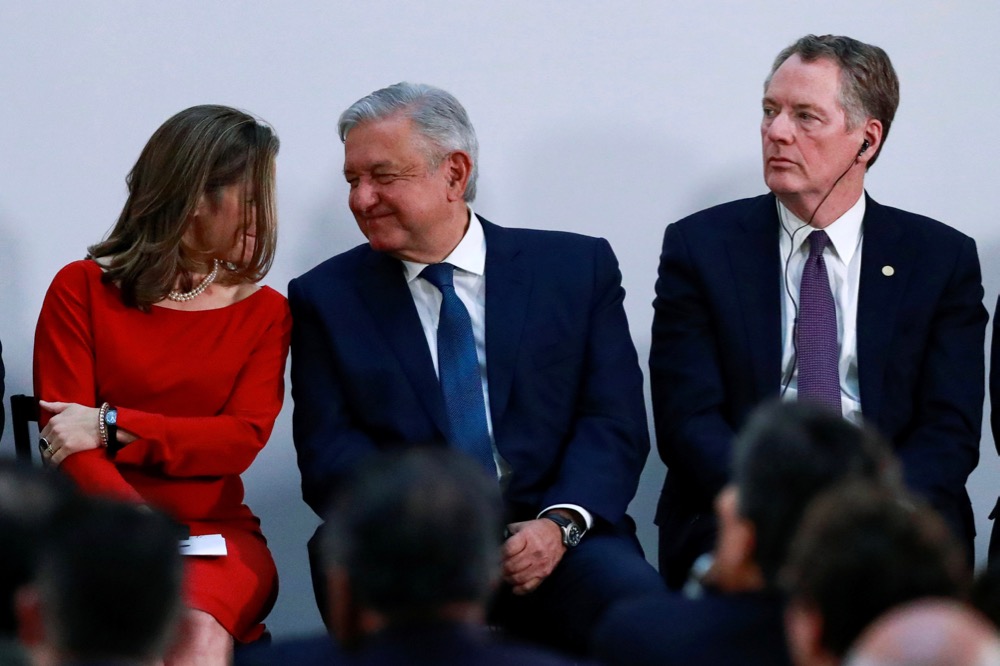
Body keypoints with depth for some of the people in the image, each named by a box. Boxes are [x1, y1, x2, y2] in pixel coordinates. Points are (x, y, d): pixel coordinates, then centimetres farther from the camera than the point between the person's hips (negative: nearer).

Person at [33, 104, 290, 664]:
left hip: (217, 532, 2)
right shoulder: (82, 291, 7)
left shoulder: (266, 312, 13)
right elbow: (67, 439, -3)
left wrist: (113, 427, -10)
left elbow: (244, 438, 0)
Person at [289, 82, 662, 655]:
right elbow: (328, 451, 2)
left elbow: (615, 423, 5)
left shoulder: (578, 267, 12)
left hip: (547, 541, 1)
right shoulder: (327, 297, 13)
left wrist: (559, 522, -15)